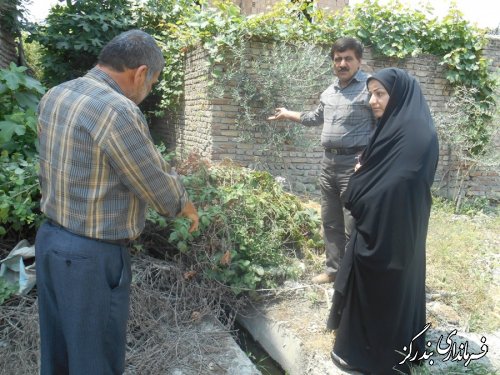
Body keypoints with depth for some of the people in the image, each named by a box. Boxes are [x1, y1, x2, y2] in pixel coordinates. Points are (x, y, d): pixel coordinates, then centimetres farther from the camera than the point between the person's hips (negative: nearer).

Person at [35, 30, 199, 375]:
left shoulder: (54, 97, 4)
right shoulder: (118, 111, -23)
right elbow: (163, 193, -17)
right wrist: (185, 204, 6)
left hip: (50, 239, 9)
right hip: (93, 256, -8)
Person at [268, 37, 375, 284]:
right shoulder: (329, 91, 15)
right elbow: (317, 117, 33)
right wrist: (288, 115, 41)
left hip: (355, 163, -8)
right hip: (329, 162, 8)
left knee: (353, 226, -5)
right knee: (330, 222, 15)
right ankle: (333, 269, 28)